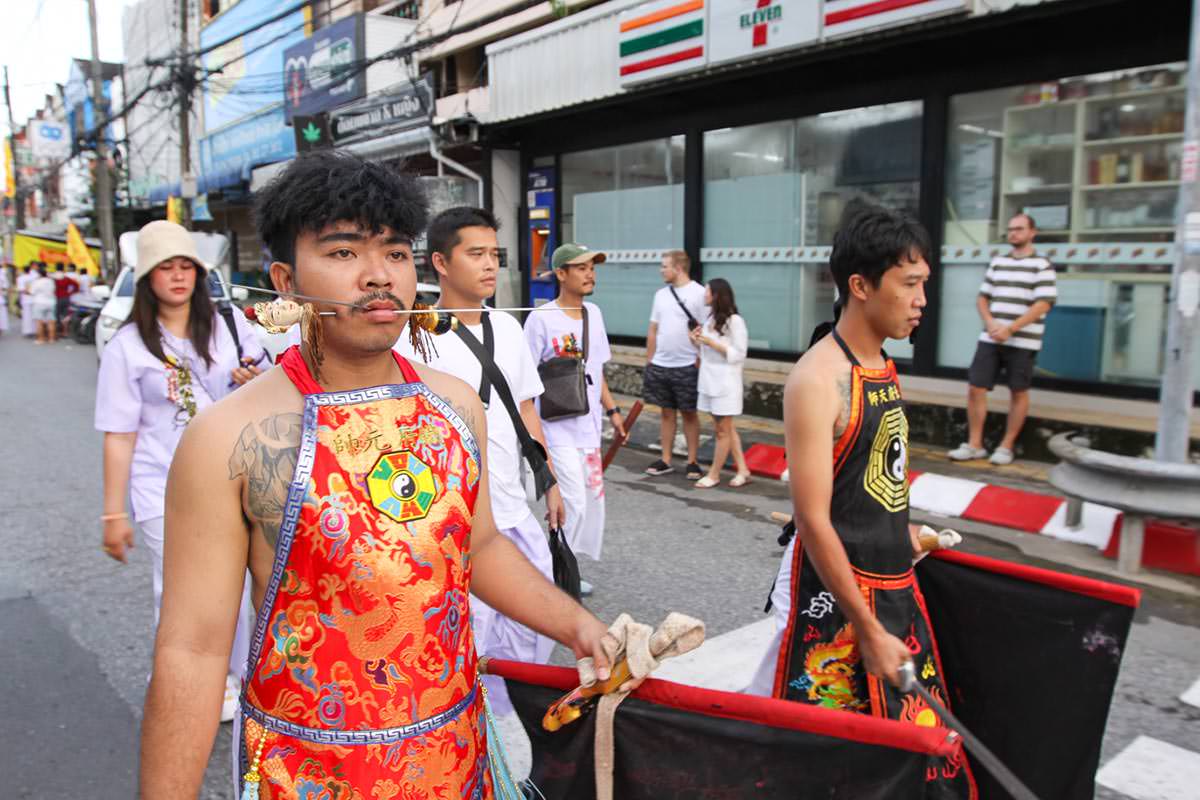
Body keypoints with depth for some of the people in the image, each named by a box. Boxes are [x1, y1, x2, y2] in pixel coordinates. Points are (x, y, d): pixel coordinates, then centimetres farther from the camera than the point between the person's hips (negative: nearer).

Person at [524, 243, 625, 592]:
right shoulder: (541, 318, -13)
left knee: (592, 502, 13)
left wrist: (612, 410, 17)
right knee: (574, 504, -9)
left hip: (589, 425, 8)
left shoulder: (594, 313, 9)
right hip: (558, 428, -8)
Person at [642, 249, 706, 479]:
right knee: (666, 412, 11)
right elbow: (653, 331, 13)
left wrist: (700, 363, -14)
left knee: (689, 413, 5)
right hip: (660, 365, 5)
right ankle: (666, 460, 19)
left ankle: (692, 462, 16)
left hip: (687, 366, -5)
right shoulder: (661, 294, 9)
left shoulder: (699, 293, -8)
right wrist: (649, 362, 11)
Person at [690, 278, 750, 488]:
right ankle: (742, 470, 20)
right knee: (726, 429, 12)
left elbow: (738, 354, -14)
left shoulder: (734, 321, -12)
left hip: (725, 383, -8)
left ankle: (714, 474, 10)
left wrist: (711, 342, -18)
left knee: (723, 430, 2)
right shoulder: (710, 319, 10)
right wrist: (698, 342, -1)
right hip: (709, 381, 8)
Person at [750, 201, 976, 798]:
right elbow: (813, 520, -23)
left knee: (920, 730, 19)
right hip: (837, 589, -8)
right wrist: (868, 631, -20)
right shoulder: (818, 379, -21)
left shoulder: (883, 365, 5)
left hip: (897, 585, 8)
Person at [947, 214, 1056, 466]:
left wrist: (1010, 329, -18)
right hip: (990, 339, 4)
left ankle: (1006, 446, 15)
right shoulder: (997, 263, 13)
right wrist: (990, 323, -6)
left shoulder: (1042, 265, -2)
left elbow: (1043, 304, -11)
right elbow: (983, 298, 14)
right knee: (975, 388, 0)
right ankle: (974, 444, 9)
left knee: (1019, 393, 5)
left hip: (1022, 342, -4)